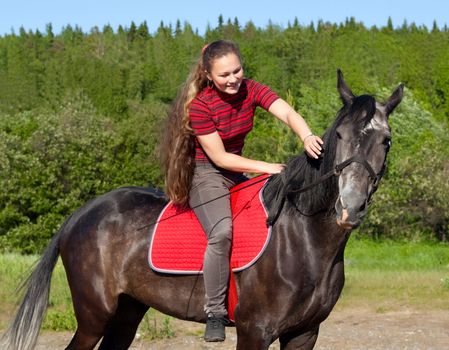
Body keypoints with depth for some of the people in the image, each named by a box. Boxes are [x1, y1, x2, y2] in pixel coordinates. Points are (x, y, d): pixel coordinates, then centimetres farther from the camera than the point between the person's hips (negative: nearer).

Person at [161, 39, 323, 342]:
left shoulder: (251, 90, -6)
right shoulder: (199, 105, -20)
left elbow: (288, 113, -25)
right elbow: (220, 158, -19)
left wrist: (308, 137, -46)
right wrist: (266, 167, -22)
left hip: (238, 173, 7)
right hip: (206, 175, -7)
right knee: (222, 231, -32)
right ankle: (215, 313, -23)